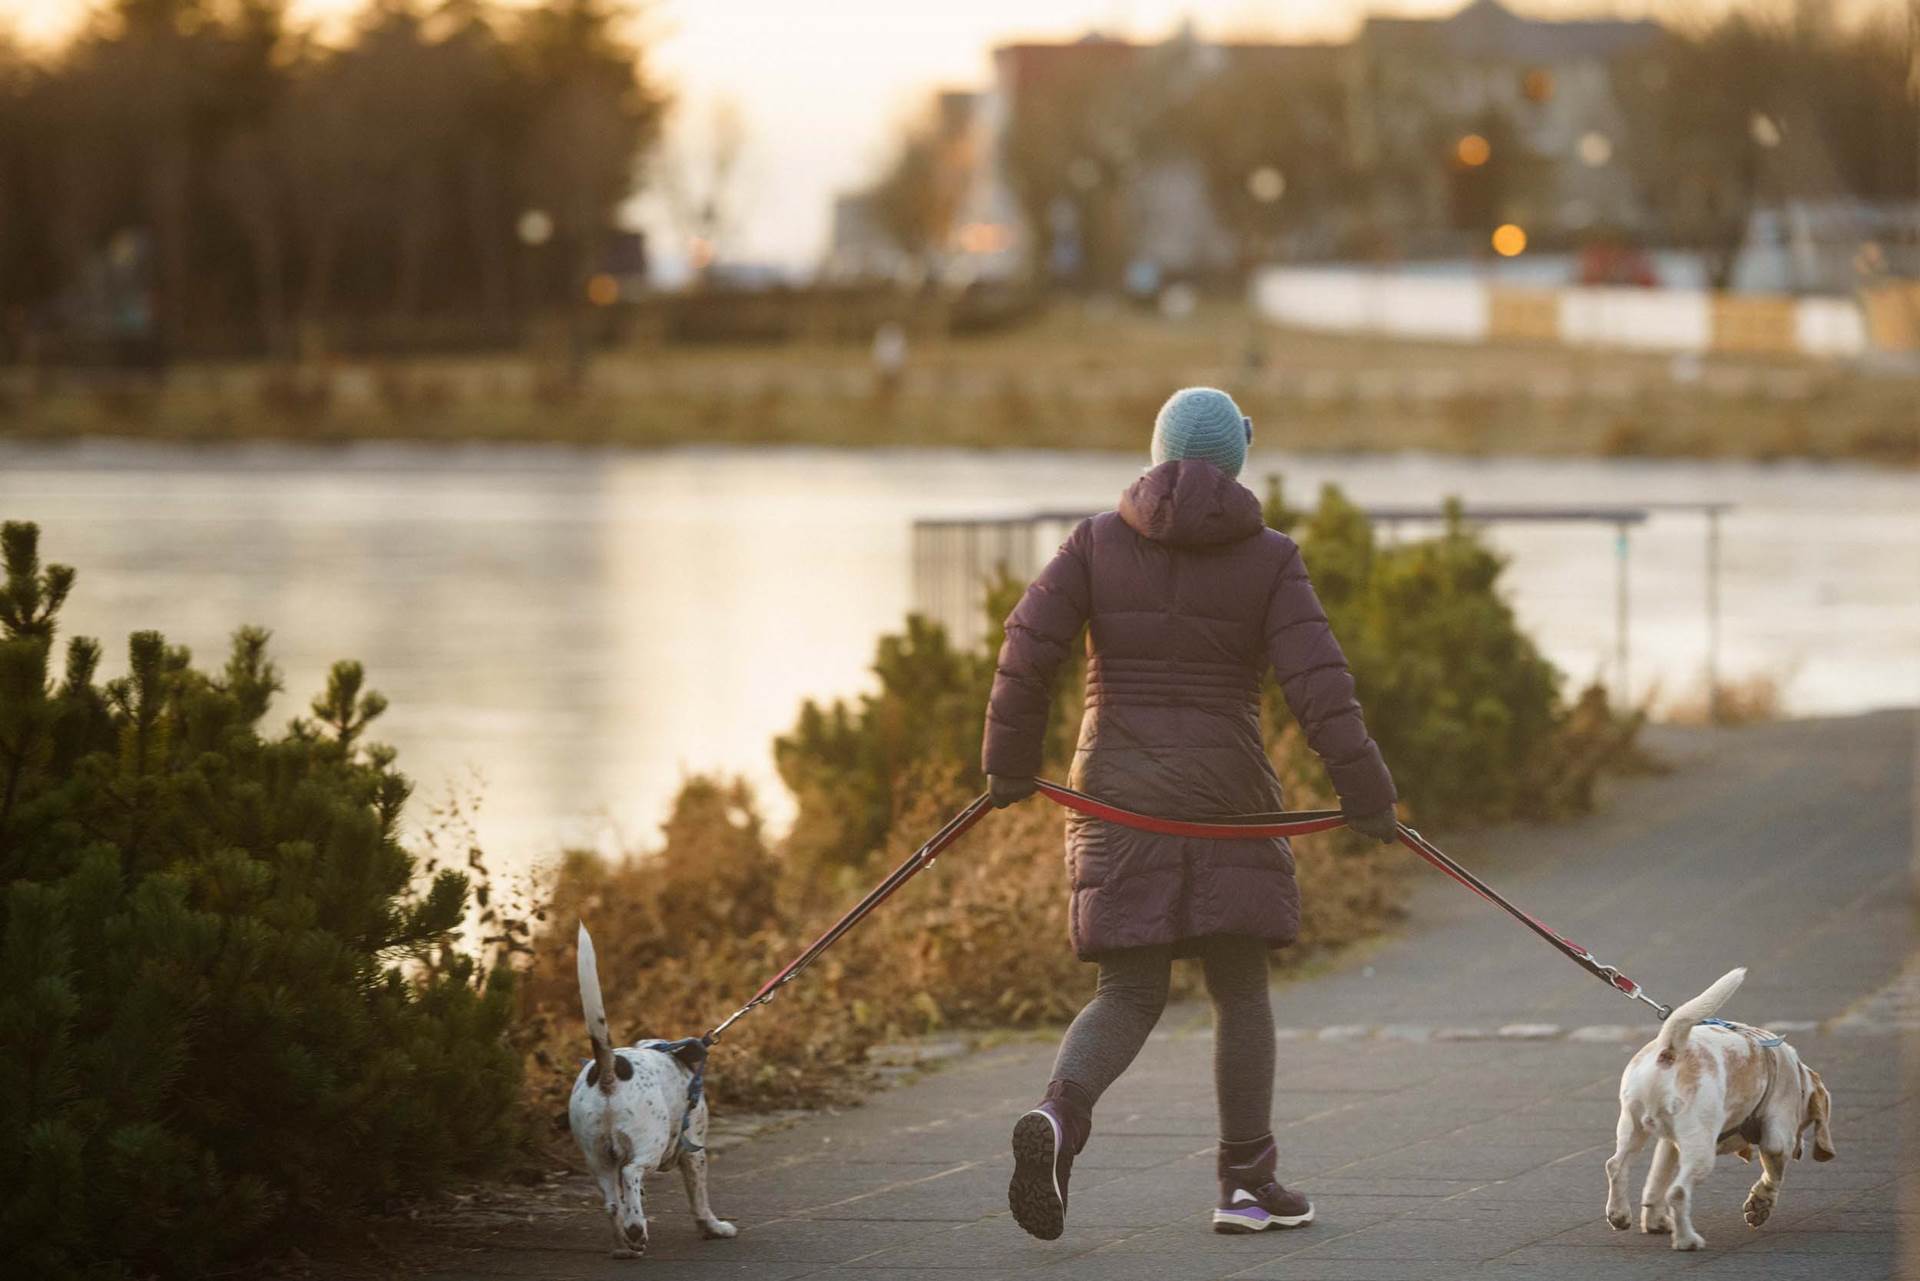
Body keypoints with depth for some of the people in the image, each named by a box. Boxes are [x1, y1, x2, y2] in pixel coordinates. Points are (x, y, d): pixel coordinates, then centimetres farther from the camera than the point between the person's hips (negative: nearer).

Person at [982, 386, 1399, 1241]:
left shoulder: (1099, 540, 3)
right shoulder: (1267, 559, -2)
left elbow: (1027, 647, -4)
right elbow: (1316, 681, -10)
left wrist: (1010, 763, 6)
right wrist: (1364, 793, -6)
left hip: (1116, 787, 2)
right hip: (1224, 795, -2)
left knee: (1129, 994, 5)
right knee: (1240, 991, 12)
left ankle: (1059, 1116, -24)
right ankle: (1248, 1183, 11)